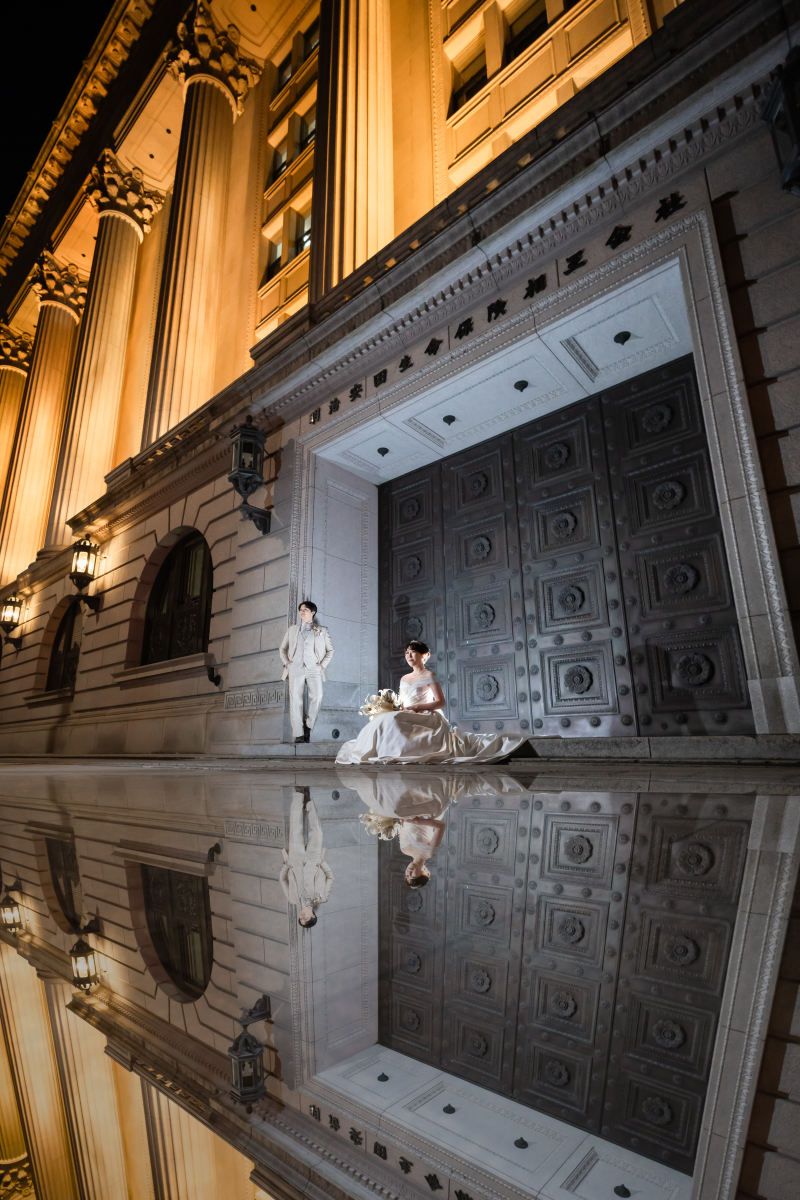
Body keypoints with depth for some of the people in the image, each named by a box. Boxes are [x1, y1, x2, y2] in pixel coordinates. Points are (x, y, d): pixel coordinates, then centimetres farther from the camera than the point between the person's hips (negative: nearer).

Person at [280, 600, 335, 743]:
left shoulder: (322, 630, 15)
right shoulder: (292, 629, 20)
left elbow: (330, 650, 15)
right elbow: (282, 648, 24)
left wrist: (323, 664, 2)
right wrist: (285, 661, 7)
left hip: (314, 669, -1)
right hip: (296, 668, 1)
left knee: (317, 696, -21)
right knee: (295, 700, -7)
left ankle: (308, 725, 0)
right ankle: (298, 734, -3)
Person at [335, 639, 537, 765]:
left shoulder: (429, 676, -2)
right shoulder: (404, 679, 20)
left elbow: (440, 702, -10)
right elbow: (401, 705, 22)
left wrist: (415, 707, -18)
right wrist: (396, 709, -2)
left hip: (427, 718, -8)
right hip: (407, 720, 8)